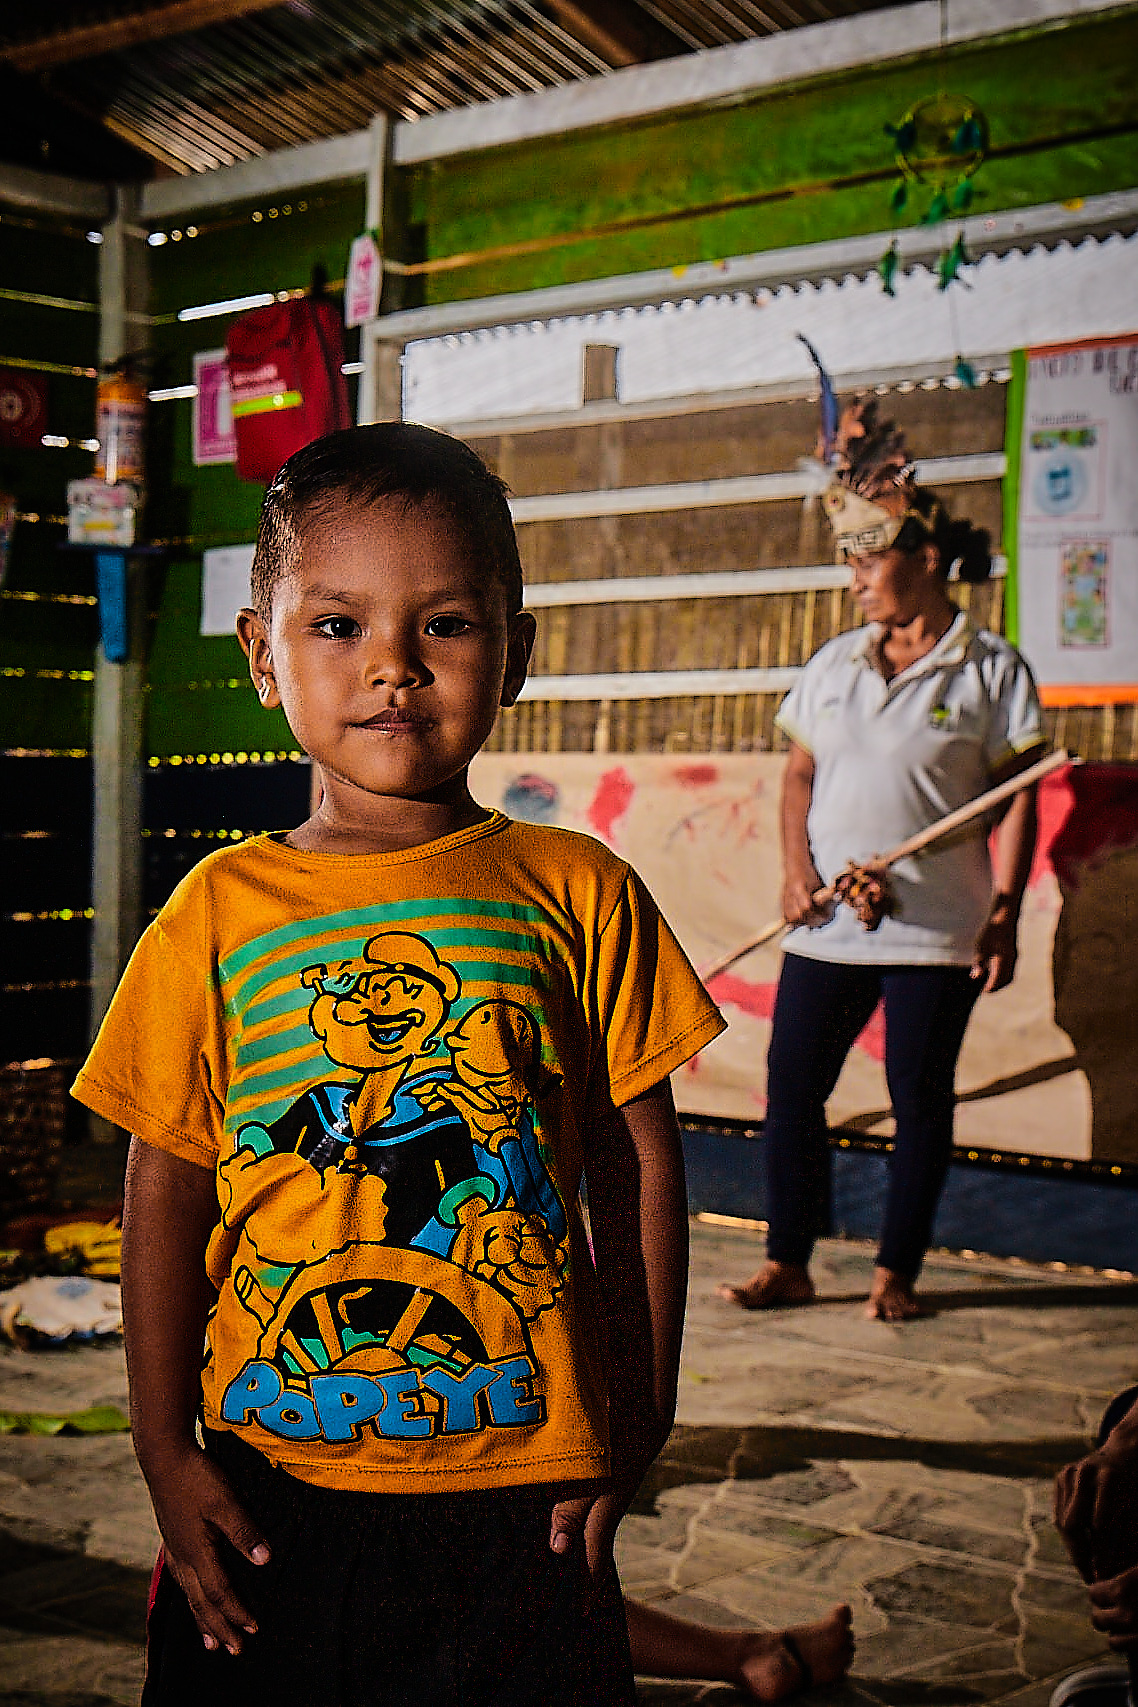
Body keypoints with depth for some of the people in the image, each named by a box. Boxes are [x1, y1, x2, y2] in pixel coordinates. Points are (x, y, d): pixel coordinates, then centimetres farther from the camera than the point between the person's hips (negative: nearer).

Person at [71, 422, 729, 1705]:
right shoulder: (220, 910, -1)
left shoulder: (576, 894, -1)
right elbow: (165, 1188, 2)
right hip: (268, 1485, 1)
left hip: (524, 1488, 0)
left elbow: (637, 1159, 2)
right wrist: (165, 1451, -1)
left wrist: (640, 1418, 2)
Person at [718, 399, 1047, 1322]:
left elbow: (1018, 797, -2)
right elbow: (800, 773, 13)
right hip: (827, 926, 4)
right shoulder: (835, 664, 11)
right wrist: (797, 866, -3)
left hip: (936, 930, -4)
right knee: (792, 1083, 4)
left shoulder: (991, 667, -2)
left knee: (921, 1099, 4)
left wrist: (1005, 912, -8)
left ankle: (896, 1271, 17)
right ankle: (788, 1263, 16)